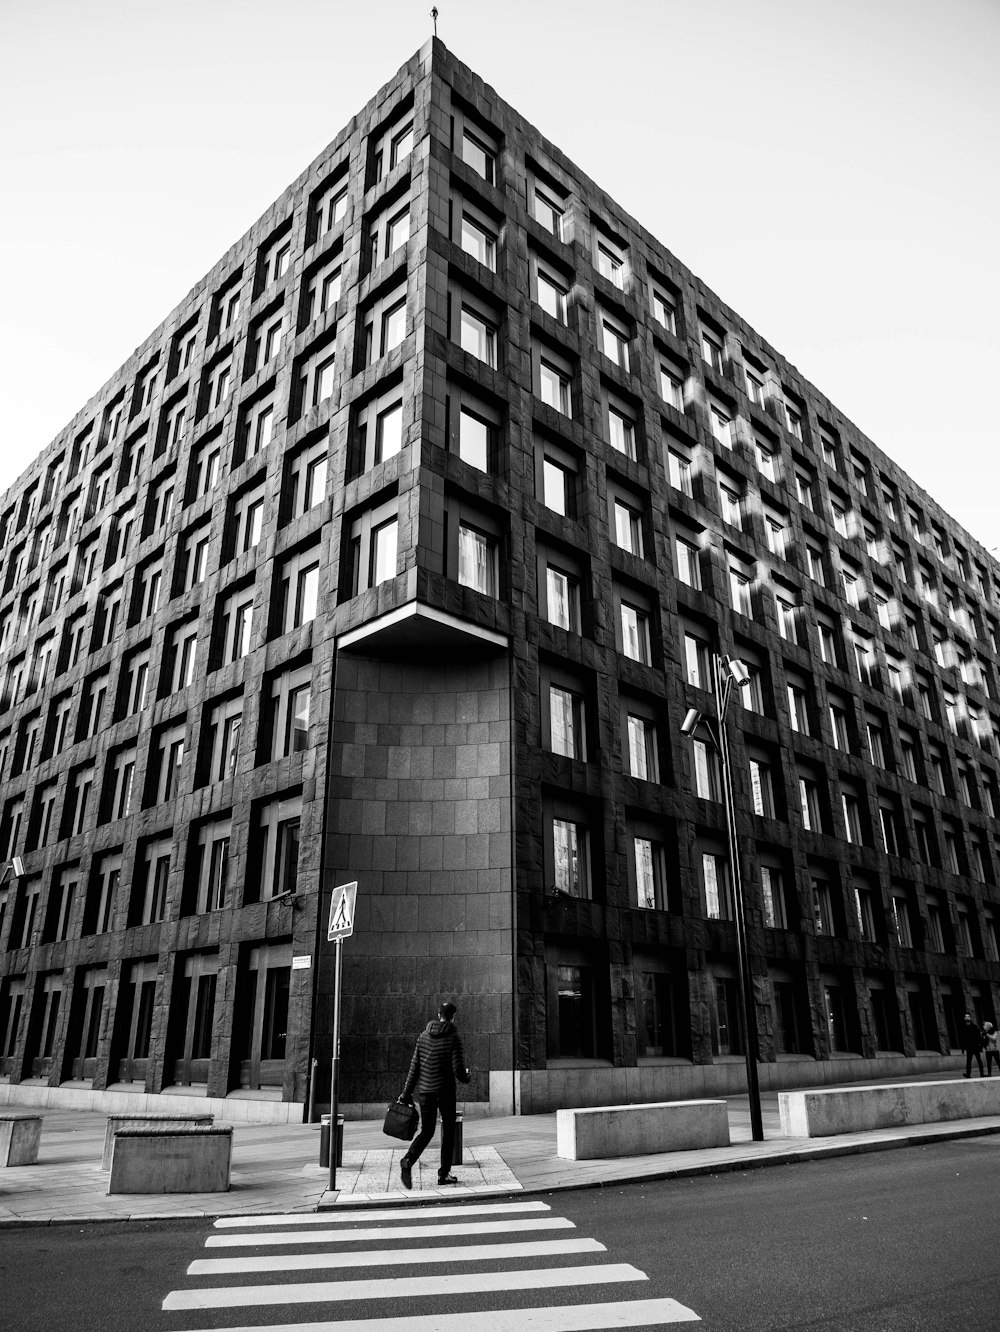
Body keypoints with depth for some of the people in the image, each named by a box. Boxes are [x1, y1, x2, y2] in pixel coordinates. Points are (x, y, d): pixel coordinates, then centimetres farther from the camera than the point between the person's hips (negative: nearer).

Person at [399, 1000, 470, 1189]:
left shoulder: (424, 1035, 4)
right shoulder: (454, 1038, -10)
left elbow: (414, 1066, 4)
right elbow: (458, 1070, -14)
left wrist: (407, 1093, 9)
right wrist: (466, 1076, 9)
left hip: (425, 1090, 4)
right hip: (445, 1090, -4)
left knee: (426, 1131, 12)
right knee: (448, 1131, 13)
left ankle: (408, 1161, -11)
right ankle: (444, 1174, 15)